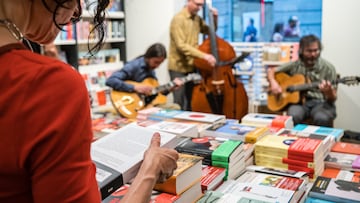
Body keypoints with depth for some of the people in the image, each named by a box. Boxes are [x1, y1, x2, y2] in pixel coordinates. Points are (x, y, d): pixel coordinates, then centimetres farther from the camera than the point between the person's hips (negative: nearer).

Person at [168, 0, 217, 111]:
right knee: (179, 102, -4)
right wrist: (204, 55, -33)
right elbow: (181, 45, -25)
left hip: (192, 66, 7)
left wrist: (214, 18, 1)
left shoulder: (197, 18, 7)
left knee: (192, 101, 14)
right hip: (178, 67, -7)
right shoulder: (178, 19, -16)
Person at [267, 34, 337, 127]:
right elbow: (271, 70, 12)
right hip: (299, 100, 1)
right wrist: (273, 83, -9)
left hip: (320, 102, -1)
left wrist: (329, 92, -26)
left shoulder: (328, 68, -2)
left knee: (322, 118, -35)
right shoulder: (295, 65, 5)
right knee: (293, 116, -34)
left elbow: (333, 99, -2)